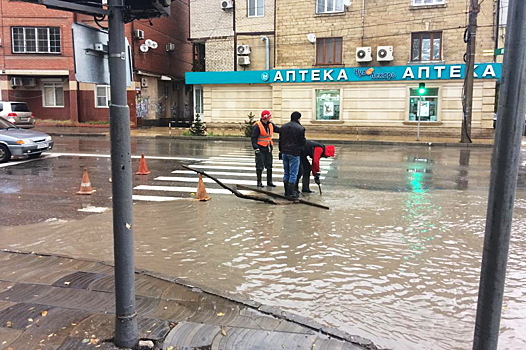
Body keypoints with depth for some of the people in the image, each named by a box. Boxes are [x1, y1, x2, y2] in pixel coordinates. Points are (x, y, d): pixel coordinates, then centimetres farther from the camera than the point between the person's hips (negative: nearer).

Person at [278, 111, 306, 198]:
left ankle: (287, 191, 21)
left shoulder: (283, 127, 9)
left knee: (286, 172, 15)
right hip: (294, 153, -6)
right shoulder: (300, 128, -10)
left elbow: (280, 140, 13)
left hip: (284, 152, 6)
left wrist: (281, 151, 20)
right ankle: (291, 193, 1)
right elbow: (303, 142, -7)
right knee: (293, 173, -1)